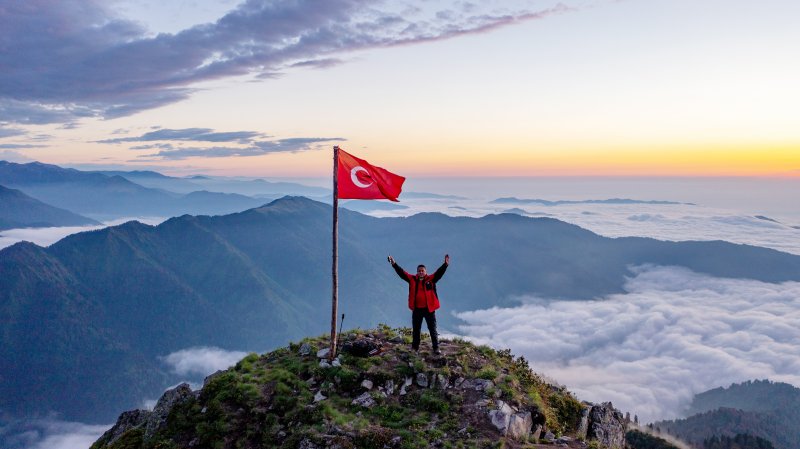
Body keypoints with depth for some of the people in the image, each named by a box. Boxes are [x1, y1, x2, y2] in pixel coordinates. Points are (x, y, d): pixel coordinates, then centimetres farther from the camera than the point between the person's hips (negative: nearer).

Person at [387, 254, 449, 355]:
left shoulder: (431, 279, -2)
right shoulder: (412, 279, 3)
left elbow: (439, 272, -14)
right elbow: (402, 273, 0)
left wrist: (445, 264, -29)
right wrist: (394, 264, -8)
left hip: (429, 309, -2)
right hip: (417, 309, 2)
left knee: (432, 329, 4)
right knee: (416, 329, 13)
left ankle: (436, 348, 10)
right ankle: (415, 348, 25)